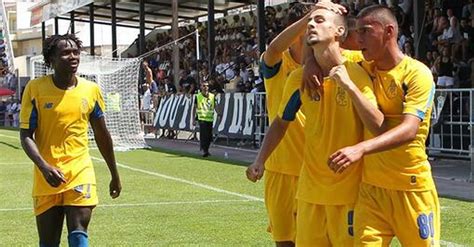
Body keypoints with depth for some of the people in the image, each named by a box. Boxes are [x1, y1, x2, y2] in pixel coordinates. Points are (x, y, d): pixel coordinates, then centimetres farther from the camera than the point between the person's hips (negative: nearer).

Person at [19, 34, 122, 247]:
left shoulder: (91, 90, 3)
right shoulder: (35, 88, -4)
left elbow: (101, 135, 14)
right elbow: (26, 135, -6)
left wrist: (115, 175, 19)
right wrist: (44, 167, -23)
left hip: (80, 172, 1)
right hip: (47, 177, -1)